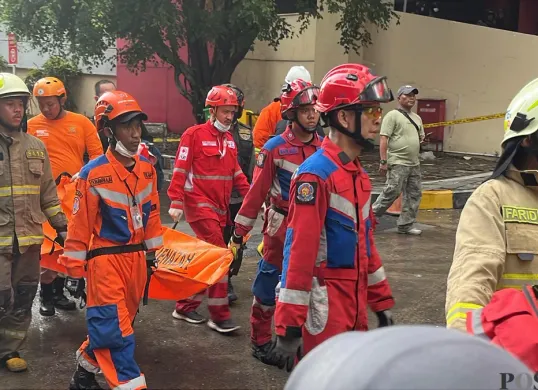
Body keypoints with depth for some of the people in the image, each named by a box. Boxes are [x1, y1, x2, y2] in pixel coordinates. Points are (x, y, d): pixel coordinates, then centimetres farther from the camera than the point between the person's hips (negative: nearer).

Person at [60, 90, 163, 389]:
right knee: (115, 329, -6)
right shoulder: (93, 174, -15)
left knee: (111, 324, 18)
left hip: (136, 258, 7)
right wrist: (75, 270, -9)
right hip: (106, 260, -6)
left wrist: (151, 252, 17)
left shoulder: (147, 168, 3)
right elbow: (79, 225, -11)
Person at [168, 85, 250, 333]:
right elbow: (180, 170, -11)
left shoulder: (229, 139, 14)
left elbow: (235, 172, 18)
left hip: (220, 208, 8)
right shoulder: (194, 135, -8)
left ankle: (185, 307, 25)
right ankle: (220, 316, -5)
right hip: (199, 203, -8)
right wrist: (176, 203, -16)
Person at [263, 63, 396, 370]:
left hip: (355, 304, 9)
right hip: (326, 308, -8)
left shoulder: (358, 174, 10)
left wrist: (382, 302, 18)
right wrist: (289, 327, -21)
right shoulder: (316, 174, -18)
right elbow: (299, 252, -21)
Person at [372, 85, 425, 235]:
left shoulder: (417, 118, 17)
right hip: (397, 163, -8)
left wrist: (421, 140, 5)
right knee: (391, 192, -8)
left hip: (414, 164, 8)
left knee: (414, 194, 8)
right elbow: (383, 138, -13)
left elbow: (421, 137, 29)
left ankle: (406, 225, 16)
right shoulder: (392, 116, -7)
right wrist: (383, 161, -18)